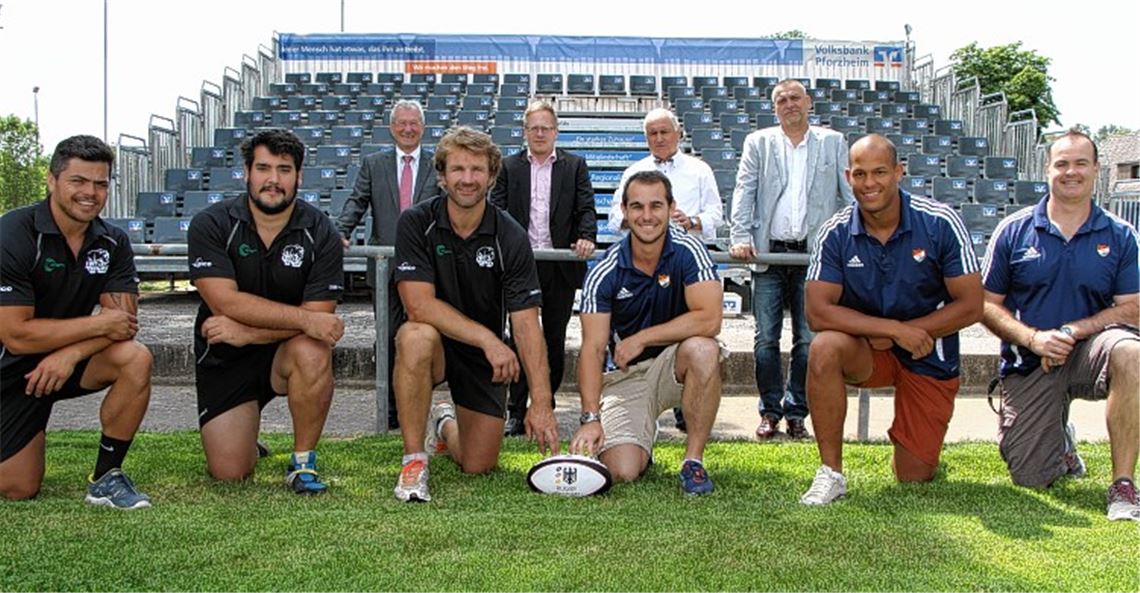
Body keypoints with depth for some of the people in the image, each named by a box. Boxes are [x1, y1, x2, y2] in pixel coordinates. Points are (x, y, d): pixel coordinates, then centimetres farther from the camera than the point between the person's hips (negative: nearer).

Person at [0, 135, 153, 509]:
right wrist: (99, 325, -21)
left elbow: (125, 321, -11)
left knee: (136, 359, -26)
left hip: (73, 362, 4)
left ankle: (106, 477, -13)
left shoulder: (113, 242, -5)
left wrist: (71, 353, -27)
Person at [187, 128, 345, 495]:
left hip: (287, 351, 0)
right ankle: (243, 434, 32)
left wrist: (247, 332, -25)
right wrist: (305, 319, -29)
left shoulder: (320, 234, -11)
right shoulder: (211, 225, -11)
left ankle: (303, 461, -14)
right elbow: (226, 302, -22)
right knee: (229, 472, -7)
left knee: (313, 352, -36)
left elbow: (319, 316, -16)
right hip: (224, 357, 0)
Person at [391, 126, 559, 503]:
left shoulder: (510, 237, -14)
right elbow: (418, 304, -23)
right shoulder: (417, 223, -15)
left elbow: (526, 323, -19)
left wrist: (541, 402, -27)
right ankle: (414, 459, -19)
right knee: (417, 336, -37)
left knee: (478, 466, -2)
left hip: (485, 357, 2)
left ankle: (445, 424, 37)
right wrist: (488, 338, -31)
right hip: (433, 343, -1)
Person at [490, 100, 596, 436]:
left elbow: (586, 209, 2)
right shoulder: (509, 167, 9)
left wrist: (587, 237, -18)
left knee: (555, 340, 7)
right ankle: (516, 411, 2)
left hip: (561, 266, 1)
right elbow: (498, 209, 3)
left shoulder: (575, 166, 9)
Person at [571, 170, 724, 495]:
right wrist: (590, 417, -28)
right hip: (626, 375, 1)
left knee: (702, 349, -36)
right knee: (621, 471, -18)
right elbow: (592, 348, -16)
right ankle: (644, 443, 22)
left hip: (676, 364, 0)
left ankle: (694, 459, -18)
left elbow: (709, 319, -25)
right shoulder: (605, 273, -11)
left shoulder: (688, 250, -13)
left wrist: (641, 339, -19)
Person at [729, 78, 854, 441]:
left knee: (808, 340, 3)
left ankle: (796, 413, 13)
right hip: (769, 254, 0)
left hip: (815, 254, 0)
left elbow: (851, 193, 7)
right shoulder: (758, 142, 10)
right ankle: (770, 412, 14)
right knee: (766, 339, 2)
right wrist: (741, 239, -8)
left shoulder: (833, 143, 10)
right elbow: (743, 193, 3)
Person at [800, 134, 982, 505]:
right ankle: (831, 473, -20)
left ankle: (918, 445, 40)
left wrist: (910, 330, -19)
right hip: (865, 351, 1)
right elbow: (817, 312, -20)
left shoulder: (941, 223, -15)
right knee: (824, 348, -35)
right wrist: (893, 329, -27)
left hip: (930, 359, 0)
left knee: (913, 478, 1)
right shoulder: (835, 235, -13)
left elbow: (971, 306, -13)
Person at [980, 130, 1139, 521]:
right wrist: (1033, 337, -17)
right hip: (1028, 363, 0)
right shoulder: (1014, 231, 0)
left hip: (1088, 351, 0)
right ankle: (1060, 442, 34)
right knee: (1030, 478, -6)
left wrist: (1073, 331, -18)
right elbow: (987, 305, -1)